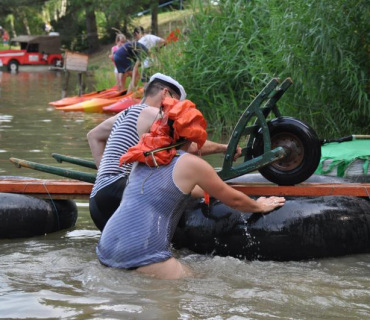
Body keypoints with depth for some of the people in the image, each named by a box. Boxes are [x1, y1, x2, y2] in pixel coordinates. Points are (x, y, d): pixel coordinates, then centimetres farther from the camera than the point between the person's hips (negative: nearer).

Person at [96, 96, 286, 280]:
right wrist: (261, 206, 29)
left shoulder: (144, 157, 18)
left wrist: (209, 190, 52)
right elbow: (233, 201, 11)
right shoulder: (190, 163, -2)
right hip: (142, 255, -8)